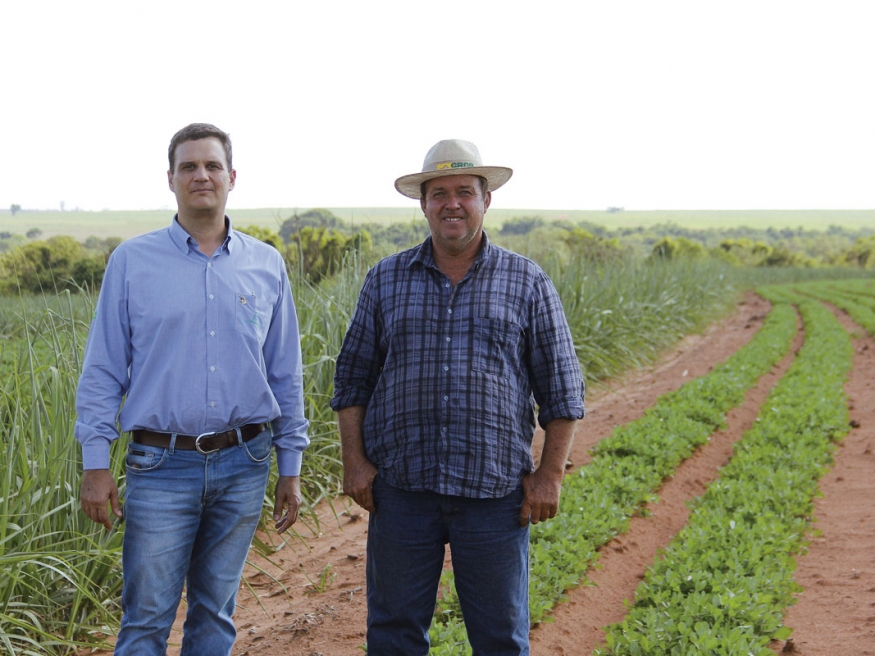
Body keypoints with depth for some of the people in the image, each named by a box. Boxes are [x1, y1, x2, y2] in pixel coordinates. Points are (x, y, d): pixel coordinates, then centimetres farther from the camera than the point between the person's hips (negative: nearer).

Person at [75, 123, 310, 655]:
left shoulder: (267, 266, 7)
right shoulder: (132, 261, 1)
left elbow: (286, 374, 11)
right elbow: (103, 370, 1)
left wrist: (291, 467, 9)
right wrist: (96, 462, -6)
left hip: (244, 465, 2)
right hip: (162, 467, -2)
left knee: (216, 612, 12)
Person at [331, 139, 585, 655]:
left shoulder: (528, 283, 3)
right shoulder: (385, 281, 7)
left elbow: (562, 387, 4)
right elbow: (353, 376, 10)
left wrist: (551, 472, -2)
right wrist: (355, 460, 1)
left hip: (495, 493, -1)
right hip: (401, 488, 1)